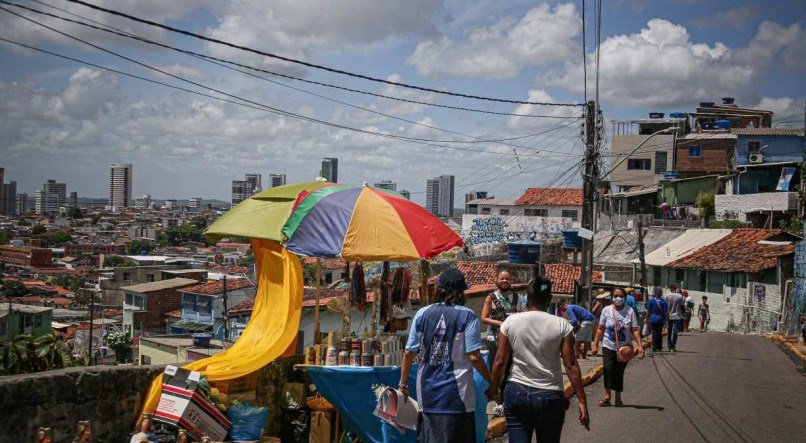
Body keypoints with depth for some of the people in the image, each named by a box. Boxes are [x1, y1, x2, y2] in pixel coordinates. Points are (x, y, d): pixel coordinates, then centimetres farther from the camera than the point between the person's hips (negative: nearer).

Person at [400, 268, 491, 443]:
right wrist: (492, 381, 1)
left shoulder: (422, 314, 3)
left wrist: (403, 383, 13)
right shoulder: (467, 316, -6)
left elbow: (409, 353, 4)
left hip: (427, 391, 3)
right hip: (456, 392, -3)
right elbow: (474, 356, -11)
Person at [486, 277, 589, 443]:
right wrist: (582, 401, -2)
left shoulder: (510, 322, -3)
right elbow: (571, 365, -7)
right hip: (550, 396, 0)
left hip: (516, 393, 1)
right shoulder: (561, 325, -6)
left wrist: (493, 388, 15)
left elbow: (500, 361, 0)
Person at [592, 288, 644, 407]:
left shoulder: (630, 311, -2)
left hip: (625, 348, 0)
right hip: (608, 346, 0)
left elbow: (635, 330, -4)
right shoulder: (606, 310, 1)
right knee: (608, 369, -17)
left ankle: (618, 397, 20)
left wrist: (640, 346, -14)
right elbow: (600, 329, 5)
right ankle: (607, 396, -13)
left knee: (619, 372, 4)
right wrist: (595, 345, 0)